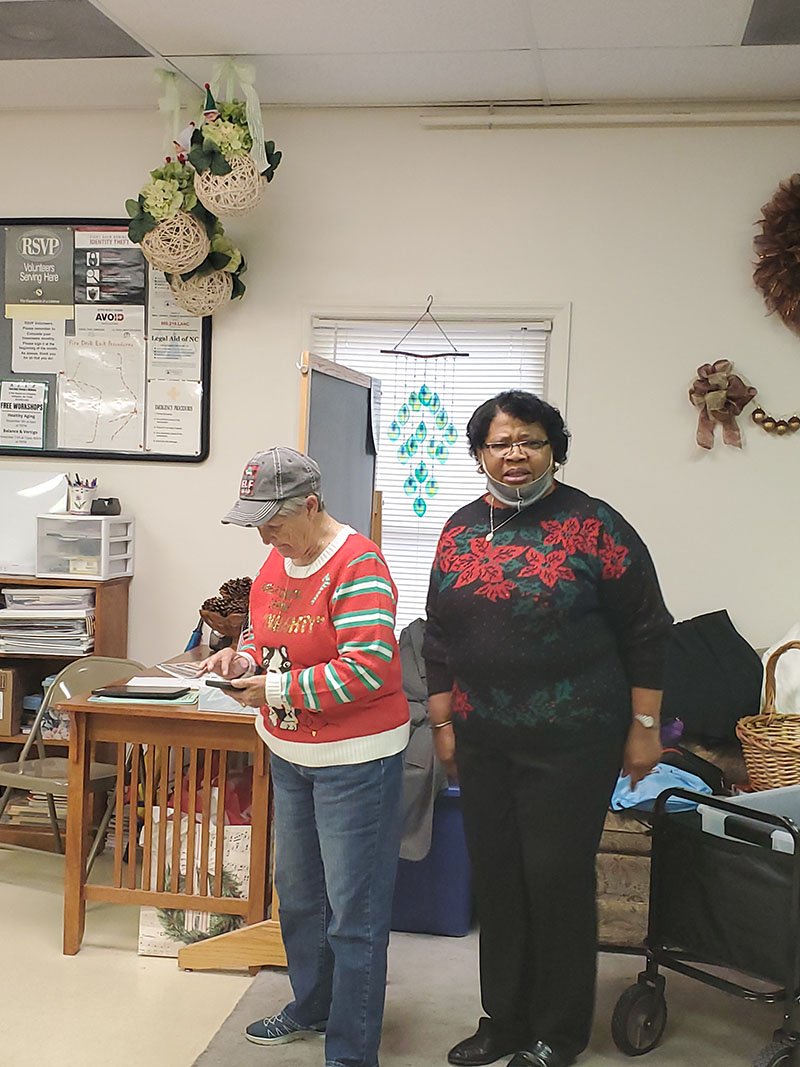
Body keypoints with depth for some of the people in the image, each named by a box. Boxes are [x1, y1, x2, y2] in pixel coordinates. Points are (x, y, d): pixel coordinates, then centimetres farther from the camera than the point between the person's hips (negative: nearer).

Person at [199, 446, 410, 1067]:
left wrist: (277, 690, -24)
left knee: (353, 911, 1)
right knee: (297, 891, 22)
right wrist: (241, 656, -3)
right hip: (289, 754, 9)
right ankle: (311, 1008, 43)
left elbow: (369, 667, -29)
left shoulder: (358, 565, -22)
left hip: (354, 759, -9)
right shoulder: (278, 560, 5)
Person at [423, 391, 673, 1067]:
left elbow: (645, 631, -5)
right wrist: (443, 722, 12)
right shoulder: (461, 530, 7)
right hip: (483, 743, 5)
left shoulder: (593, 525, -8)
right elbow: (439, 636, 14)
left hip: (571, 743, -5)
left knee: (558, 879, 2)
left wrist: (644, 726, -6)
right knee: (496, 878, 12)